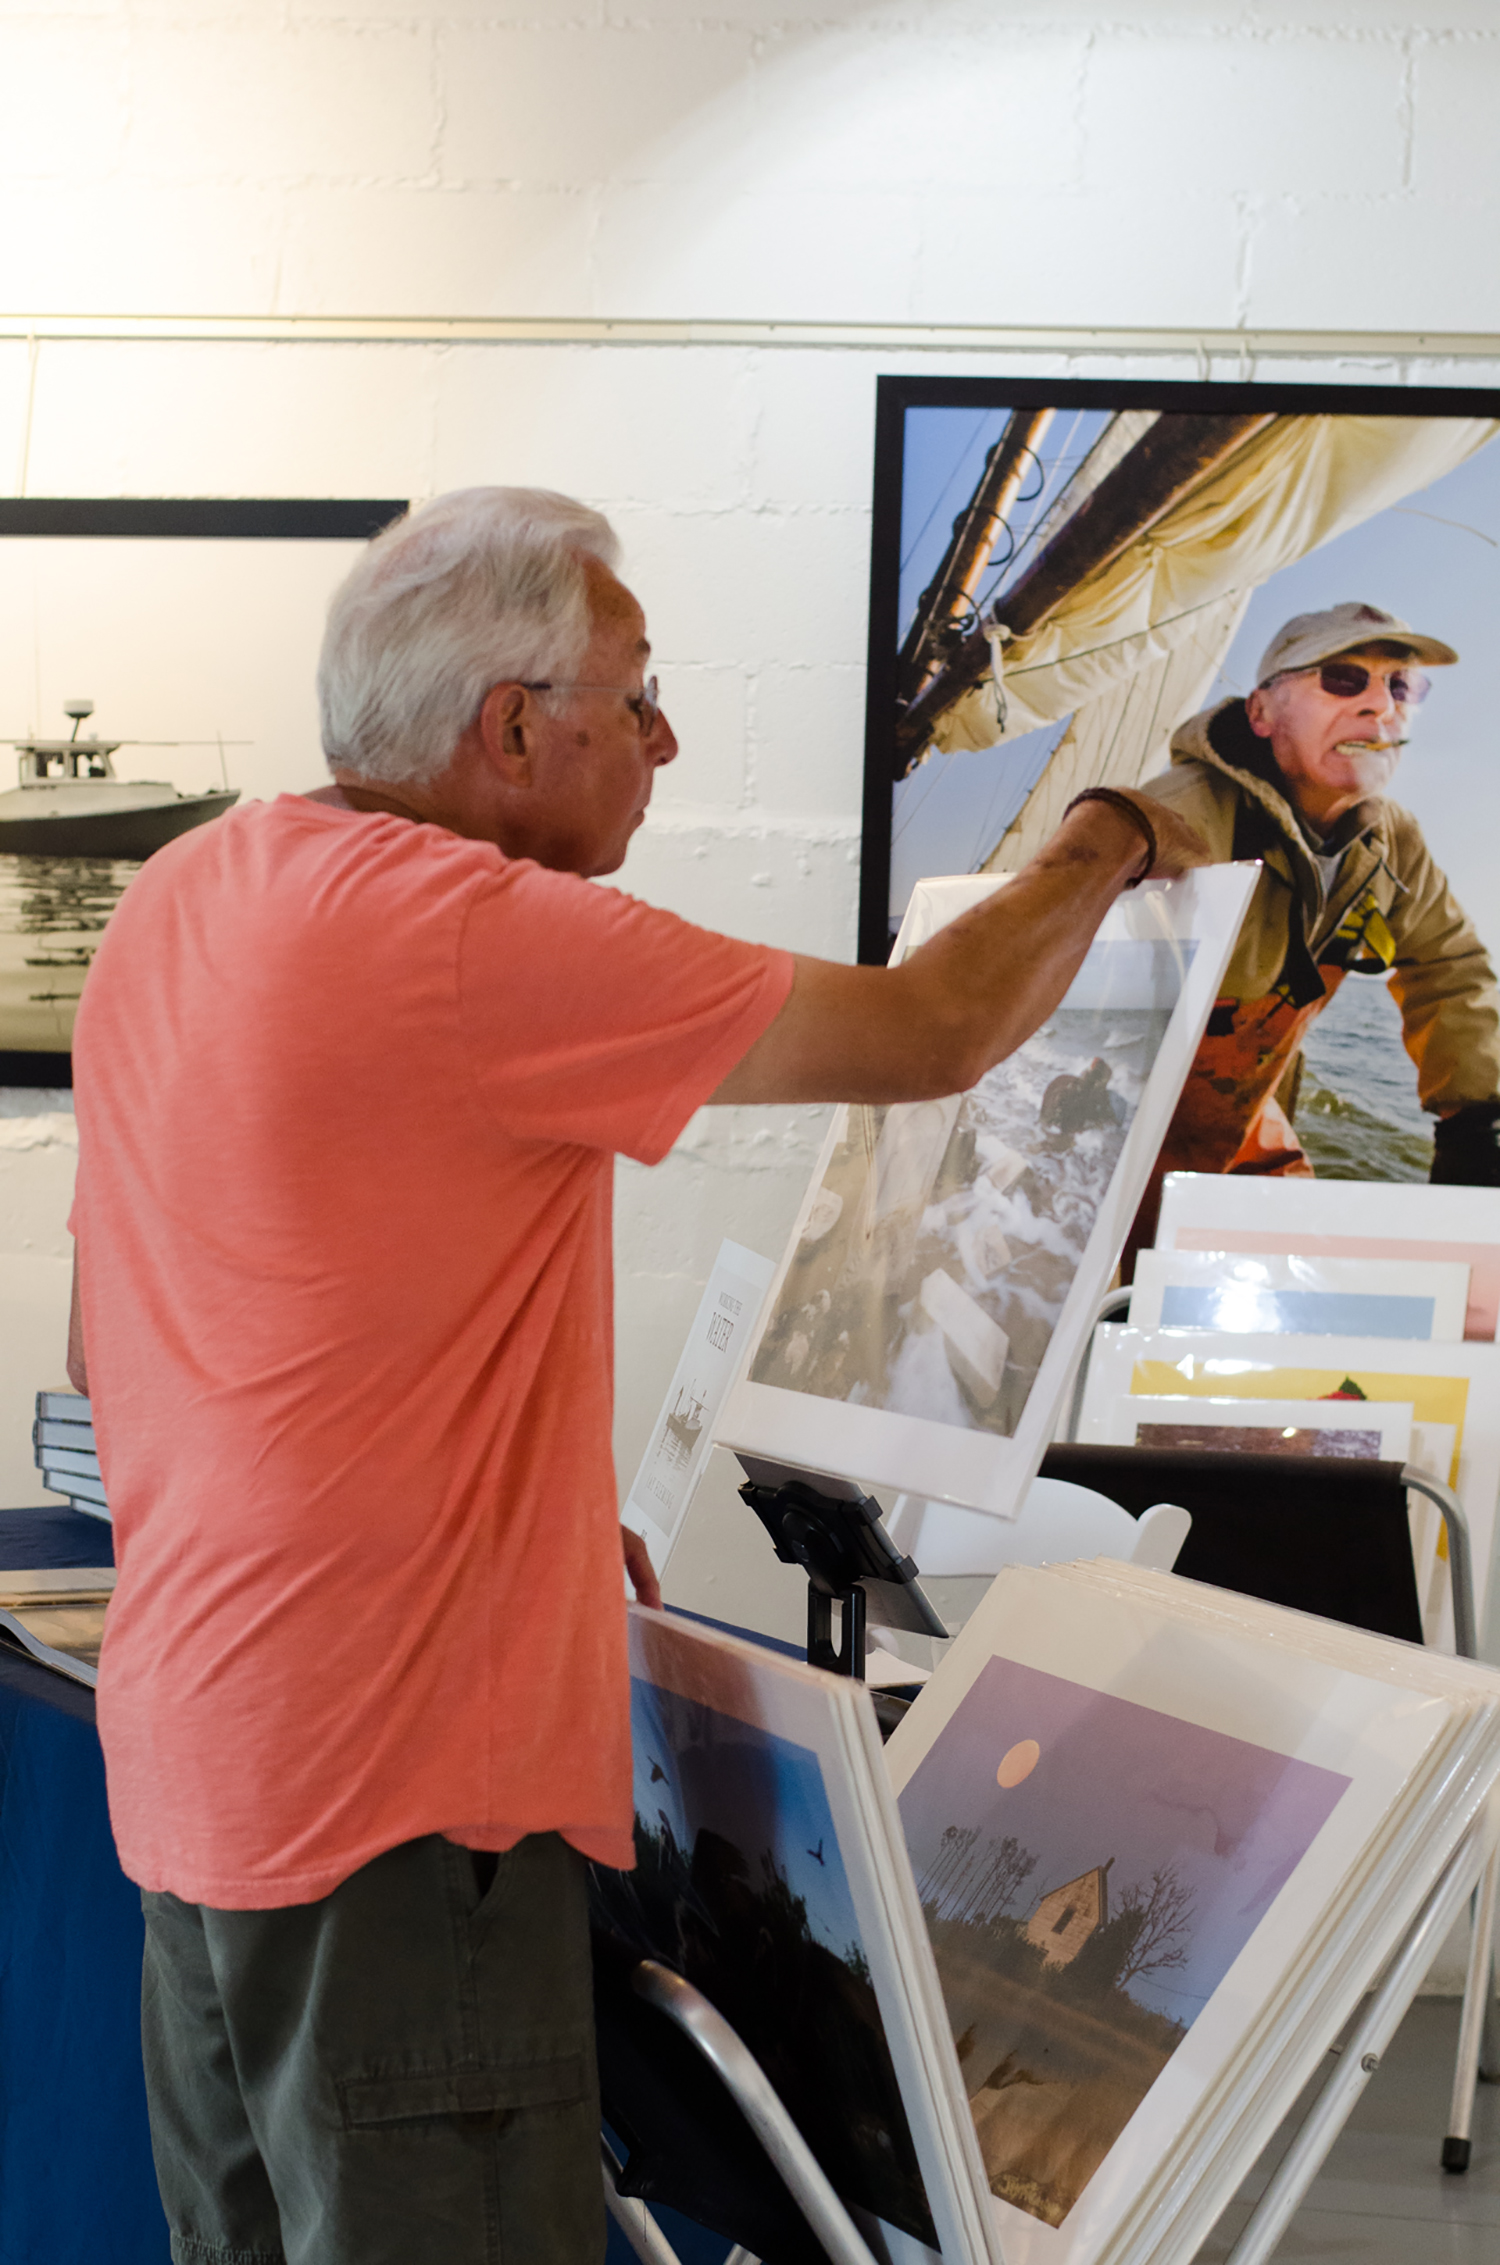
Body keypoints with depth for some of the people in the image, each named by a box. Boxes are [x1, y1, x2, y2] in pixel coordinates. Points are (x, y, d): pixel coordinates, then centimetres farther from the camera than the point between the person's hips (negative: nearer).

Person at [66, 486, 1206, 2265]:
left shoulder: (180, 898, 8)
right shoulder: (463, 933, -21)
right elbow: (926, 1037, -15)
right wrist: (1109, 844, 5)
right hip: (395, 1782, -10)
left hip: (193, 1741, 10)